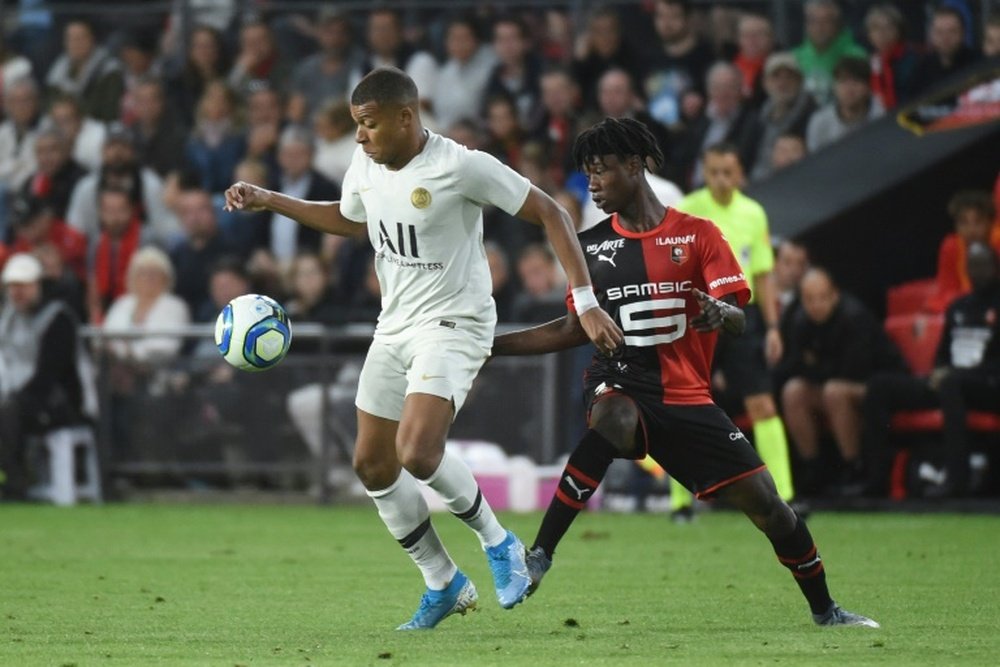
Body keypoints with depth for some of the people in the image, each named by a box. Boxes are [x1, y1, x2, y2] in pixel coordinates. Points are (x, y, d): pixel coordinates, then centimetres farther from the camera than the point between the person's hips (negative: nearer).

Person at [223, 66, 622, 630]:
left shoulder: (461, 167, -20)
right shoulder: (365, 166, 2)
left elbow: (550, 213, -14)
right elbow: (350, 220, 26)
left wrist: (586, 302, -19)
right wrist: (268, 201, 20)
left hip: (453, 324, -8)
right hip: (395, 326, 8)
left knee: (417, 452, -26)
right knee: (373, 463, 9)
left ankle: (498, 543, -1)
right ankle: (444, 584, 23)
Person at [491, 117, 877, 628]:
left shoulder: (699, 235, 1)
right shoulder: (592, 245, 8)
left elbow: (738, 320, -6)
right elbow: (576, 329, 16)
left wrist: (720, 313, -31)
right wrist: (490, 344, 11)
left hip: (687, 397, 1)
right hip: (620, 384, -1)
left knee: (764, 501, -3)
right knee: (610, 422, -39)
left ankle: (824, 610, 19)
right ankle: (538, 557, -38)